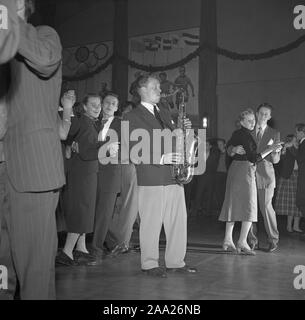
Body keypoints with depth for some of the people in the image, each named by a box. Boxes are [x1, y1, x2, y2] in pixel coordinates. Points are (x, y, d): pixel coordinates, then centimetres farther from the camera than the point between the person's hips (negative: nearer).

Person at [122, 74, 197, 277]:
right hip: (150, 179, -6)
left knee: (179, 221, 7)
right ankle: (150, 264, 13)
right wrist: (161, 159, -19)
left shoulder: (164, 114, 21)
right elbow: (133, 153, -9)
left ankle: (176, 262, 19)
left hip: (173, 176, 7)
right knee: (151, 223, -1)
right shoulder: (132, 118, -1)